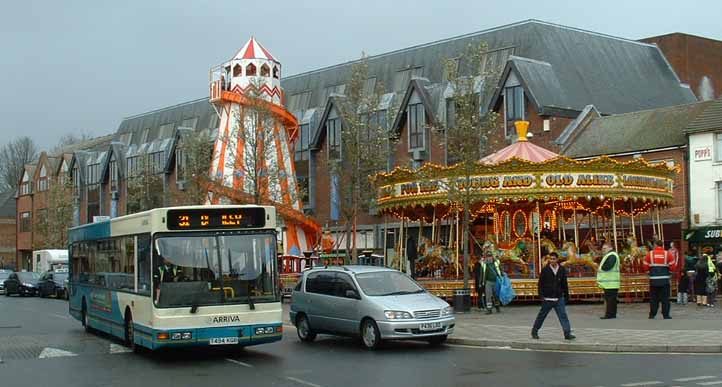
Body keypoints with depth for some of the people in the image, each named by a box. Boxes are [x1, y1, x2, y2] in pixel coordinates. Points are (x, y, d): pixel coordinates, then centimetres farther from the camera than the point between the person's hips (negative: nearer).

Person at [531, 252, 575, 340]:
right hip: (547, 298, -2)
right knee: (542, 315, 9)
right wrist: (541, 295, -11)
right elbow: (540, 284, -4)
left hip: (559, 298, 2)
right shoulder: (545, 270, -5)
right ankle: (534, 331, 24)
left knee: (563, 315, -6)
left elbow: (564, 284, 11)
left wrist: (566, 295, 12)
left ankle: (567, 334, -6)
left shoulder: (562, 270, 3)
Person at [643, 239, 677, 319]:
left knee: (653, 298, 9)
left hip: (653, 280, 1)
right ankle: (666, 315, 3)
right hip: (665, 280, -1)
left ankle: (652, 315, 10)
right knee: (665, 298, 5)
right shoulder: (668, 254, 0)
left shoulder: (650, 254, 0)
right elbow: (673, 267, -2)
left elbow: (645, 267, 1)